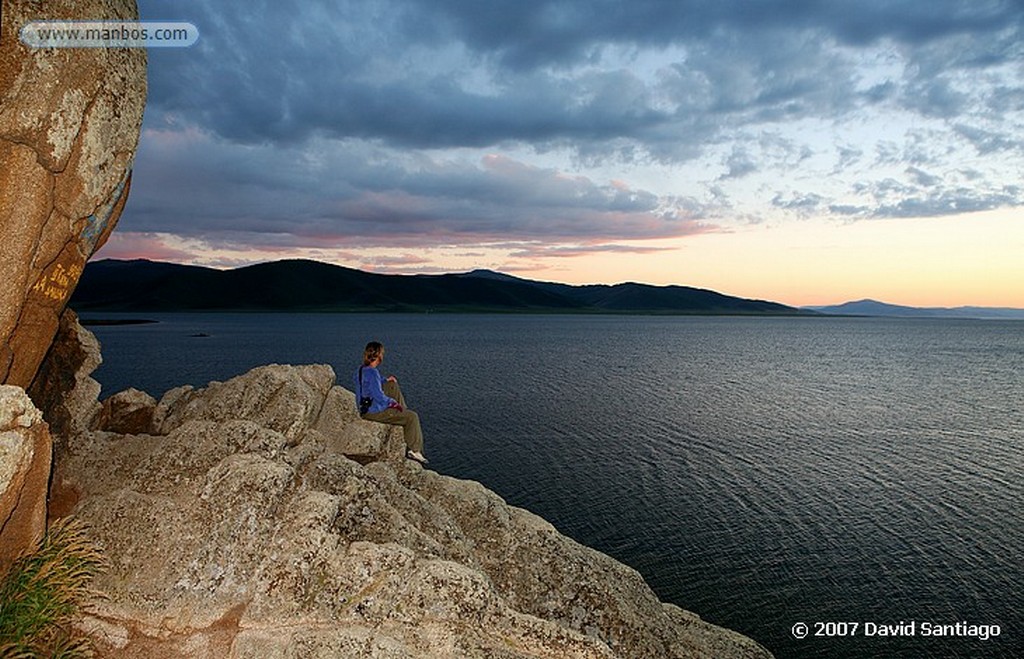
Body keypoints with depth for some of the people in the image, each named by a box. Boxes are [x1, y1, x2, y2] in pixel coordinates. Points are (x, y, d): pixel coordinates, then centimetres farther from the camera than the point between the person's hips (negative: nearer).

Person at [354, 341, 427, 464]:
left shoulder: (361, 370, 5)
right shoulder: (372, 372, -24)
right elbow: (379, 396, -28)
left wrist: (386, 380, 22)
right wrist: (393, 403, -14)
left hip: (364, 409, 10)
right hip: (375, 412, -10)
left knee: (393, 386, 23)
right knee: (412, 417, -4)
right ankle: (414, 450, 1)